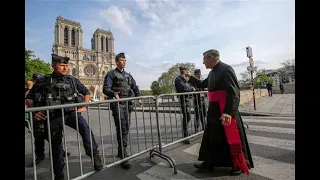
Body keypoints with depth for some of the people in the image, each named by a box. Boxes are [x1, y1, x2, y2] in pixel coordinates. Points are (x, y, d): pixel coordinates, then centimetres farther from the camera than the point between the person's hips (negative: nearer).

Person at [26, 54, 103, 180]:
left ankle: (93, 153, -20)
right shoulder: (44, 81, 4)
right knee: (56, 146, 11)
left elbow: (86, 92, 17)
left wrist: (84, 107, 6)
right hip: (53, 117, 1)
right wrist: (34, 112, -2)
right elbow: (29, 98, 12)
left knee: (84, 126, -33)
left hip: (71, 112, 0)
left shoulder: (72, 80, 7)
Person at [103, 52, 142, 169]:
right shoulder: (111, 74, 3)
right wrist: (114, 93, -28)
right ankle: (123, 156, -8)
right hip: (117, 104, -6)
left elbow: (135, 87, 17)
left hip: (128, 103, 6)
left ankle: (122, 151, 28)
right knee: (121, 128, -13)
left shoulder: (128, 75, 20)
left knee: (126, 128, 11)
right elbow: (106, 88, -8)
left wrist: (138, 97, -1)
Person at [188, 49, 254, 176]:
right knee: (212, 137, 16)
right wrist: (190, 78, 16)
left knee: (232, 138, 8)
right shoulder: (213, 72, 11)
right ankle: (209, 163, 32)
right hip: (214, 110, 9)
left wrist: (228, 112, -29)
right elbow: (202, 85, 23)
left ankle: (239, 165, 31)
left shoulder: (226, 69, -15)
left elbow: (234, 92, -23)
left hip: (225, 111, -9)